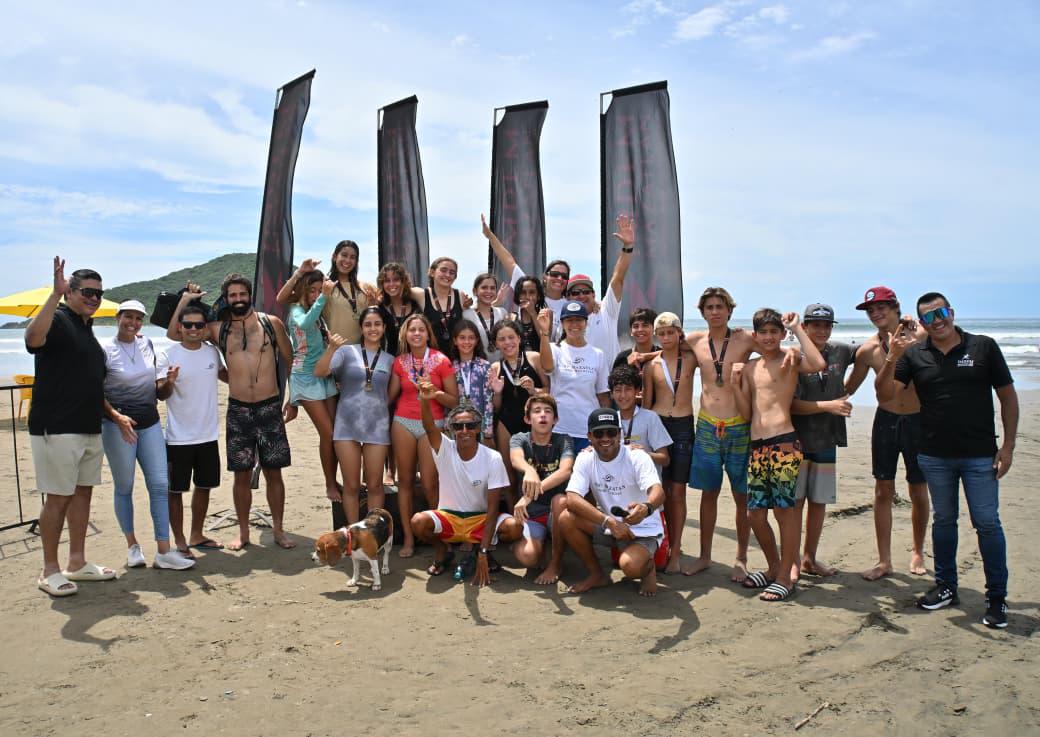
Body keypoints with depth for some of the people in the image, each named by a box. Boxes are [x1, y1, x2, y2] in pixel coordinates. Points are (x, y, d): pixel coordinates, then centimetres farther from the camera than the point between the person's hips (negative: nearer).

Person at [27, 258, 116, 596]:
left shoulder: (86, 327, 17)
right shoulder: (58, 319, -9)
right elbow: (33, 337, -34)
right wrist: (55, 294, -39)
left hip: (89, 428, 9)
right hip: (56, 428, -8)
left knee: (83, 493, 12)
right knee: (58, 498, -2)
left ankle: (77, 563, 22)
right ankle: (50, 570, 9)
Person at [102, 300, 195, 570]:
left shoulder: (147, 344, 8)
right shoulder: (105, 350, -6)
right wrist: (117, 416, -19)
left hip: (150, 423, 4)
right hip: (118, 425, -4)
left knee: (160, 484, -2)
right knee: (124, 487, 6)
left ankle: (164, 551, 1)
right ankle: (132, 546, 21)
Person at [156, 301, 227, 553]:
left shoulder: (212, 352, 4)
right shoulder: (168, 355, -10)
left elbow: (225, 375, 23)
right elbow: (160, 394, -14)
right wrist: (168, 382, -34)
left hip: (208, 435, 5)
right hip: (178, 437, -5)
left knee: (204, 486, 15)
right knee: (176, 490, 4)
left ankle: (196, 536, 30)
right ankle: (179, 541, 16)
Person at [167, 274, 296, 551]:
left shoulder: (272, 323, 2)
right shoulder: (217, 329, 5)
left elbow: (290, 362, 8)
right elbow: (173, 333, 7)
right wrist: (184, 301, 0)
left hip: (270, 407, -1)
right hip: (238, 410, 1)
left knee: (273, 472, 5)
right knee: (242, 474, 6)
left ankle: (278, 530, 18)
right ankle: (243, 532, 20)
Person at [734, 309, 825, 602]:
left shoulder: (790, 360, 0)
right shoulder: (750, 367, 17)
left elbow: (819, 364, -24)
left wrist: (797, 328, -14)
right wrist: (735, 383, 1)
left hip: (783, 443, -6)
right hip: (757, 446, 7)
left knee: (784, 509, -1)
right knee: (755, 513, 10)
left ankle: (785, 577, 12)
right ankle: (774, 568, 29)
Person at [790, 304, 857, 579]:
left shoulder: (839, 352, 5)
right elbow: (791, 404, -15)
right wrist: (829, 405, -19)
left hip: (826, 441, 5)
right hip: (797, 440, -5)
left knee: (819, 502, 13)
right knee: (795, 501, 0)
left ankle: (810, 559, 26)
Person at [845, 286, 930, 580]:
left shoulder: (921, 336, -10)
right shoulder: (868, 350, -3)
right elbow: (848, 388, 9)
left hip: (919, 420, -2)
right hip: (886, 421, 2)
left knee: (918, 492, 10)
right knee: (883, 491, 4)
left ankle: (917, 551, 32)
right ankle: (884, 560, 13)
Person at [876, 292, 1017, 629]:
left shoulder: (983, 346, -2)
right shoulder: (913, 354, 2)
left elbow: (1008, 396, 2)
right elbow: (885, 395, -6)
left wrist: (1008, 445, -3)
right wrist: (892, 358, -21)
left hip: (979, 455, -2)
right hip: (934, 455, 2)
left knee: (987, 523, 0)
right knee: (943, 520, 13)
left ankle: (997, 597, 12)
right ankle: (946, 587, 26)